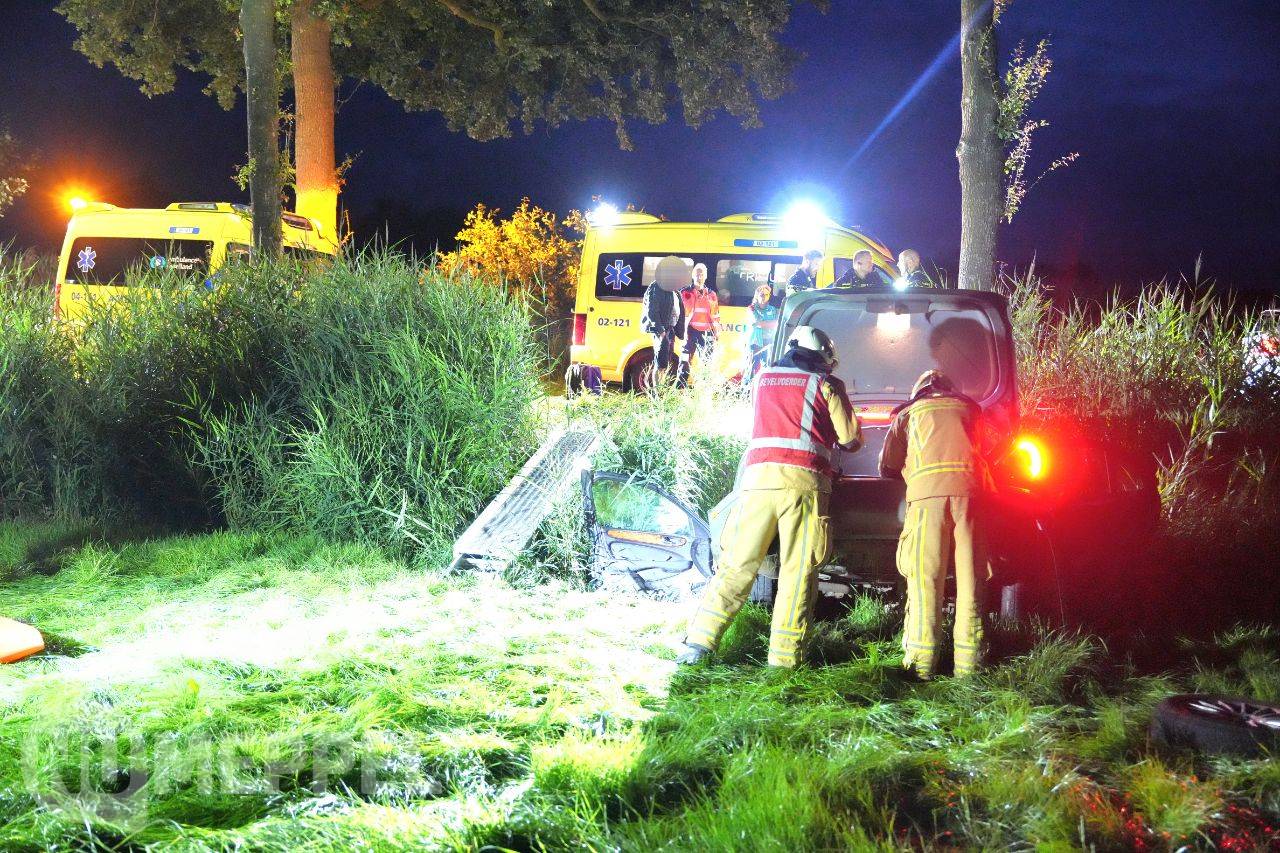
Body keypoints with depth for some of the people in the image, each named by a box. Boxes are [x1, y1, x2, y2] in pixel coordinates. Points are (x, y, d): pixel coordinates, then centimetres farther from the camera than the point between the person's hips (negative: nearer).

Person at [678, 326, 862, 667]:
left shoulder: (763, 379, 21)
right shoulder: (827, 384, 12)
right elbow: (849, 438, 13)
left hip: (759, 475, 3)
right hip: (803, 480, -3)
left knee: (738, 563, 5)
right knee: (797, 570, 1)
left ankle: (699, 642, -1)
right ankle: (784, 657, -2)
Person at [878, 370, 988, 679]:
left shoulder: (909, 413, 23)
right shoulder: (968, 408, 28)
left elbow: (887, 467, 23)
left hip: (927, 491, -2)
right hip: (969, 488, 2)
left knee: (925, 576, -4)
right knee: (969, 576, 3)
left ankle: (921, 662, -11)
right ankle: (968, 661, 1)